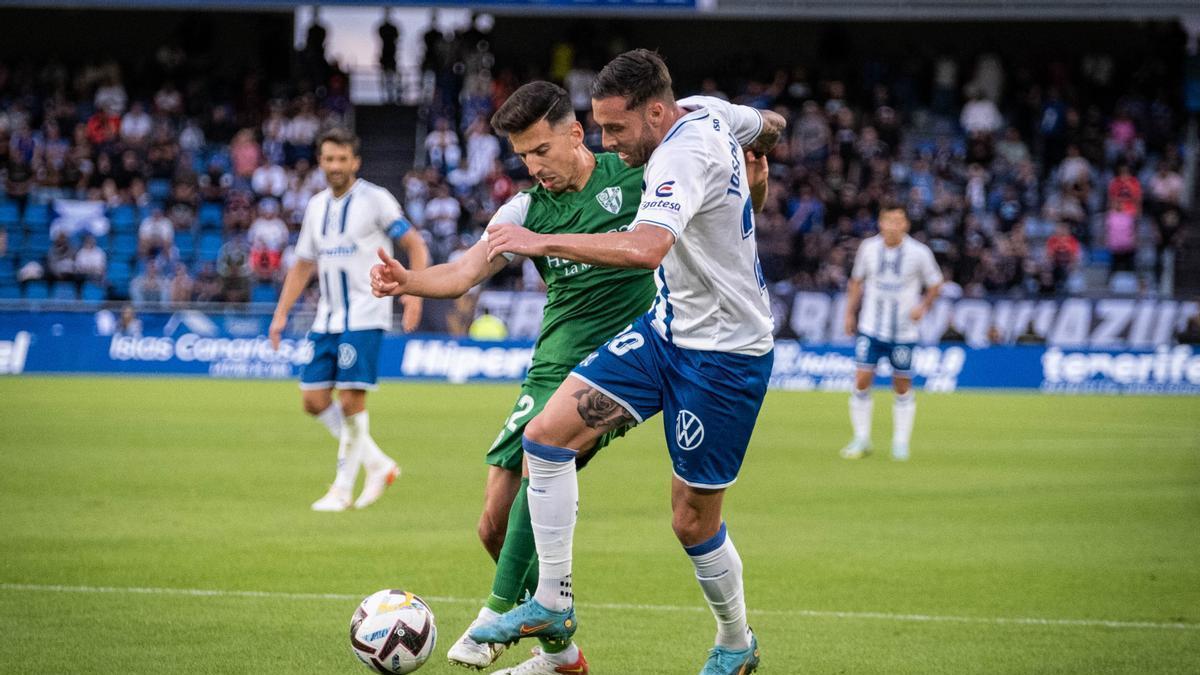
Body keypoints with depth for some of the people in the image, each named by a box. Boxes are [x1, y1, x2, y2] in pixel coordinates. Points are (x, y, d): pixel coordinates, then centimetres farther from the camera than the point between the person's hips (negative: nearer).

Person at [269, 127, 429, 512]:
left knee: (351, 401, -11)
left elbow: (415, 246, -3)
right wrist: (281, 315, 13)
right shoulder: (316, 206, 13)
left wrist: (414, 293, -16)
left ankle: (342, 489, -2)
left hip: (365, 318, -7)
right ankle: (378, 465, 14)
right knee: (315, 401, 1)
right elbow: (302, 265, 20)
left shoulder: (375, 199, -5)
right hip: (327, 319, 7)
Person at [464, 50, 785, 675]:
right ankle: (552, 603, 2)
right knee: (547, 434, -5)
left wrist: (542, 242, -39)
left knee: (693, 520, 2)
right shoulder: (704, 111, -1)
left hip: (724, 354, -9)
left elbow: (645, 248, -45)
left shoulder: (684, 155, -28)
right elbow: (769, 125, 21)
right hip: (669, 325, 9)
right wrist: (750, 183, 38)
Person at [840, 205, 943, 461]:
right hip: (871, 327, 1)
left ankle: (901, 443, 16)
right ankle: (861, 439, 5)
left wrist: (922, 307, -11)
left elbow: (934, 284, 4)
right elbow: (857, 281, 12)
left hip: (903, 332, -1)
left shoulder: (919, 253, -7)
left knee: (902, 386, 5)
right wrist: (850, 313, 8)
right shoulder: (869, 248, -1)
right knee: (862, 380, -7)